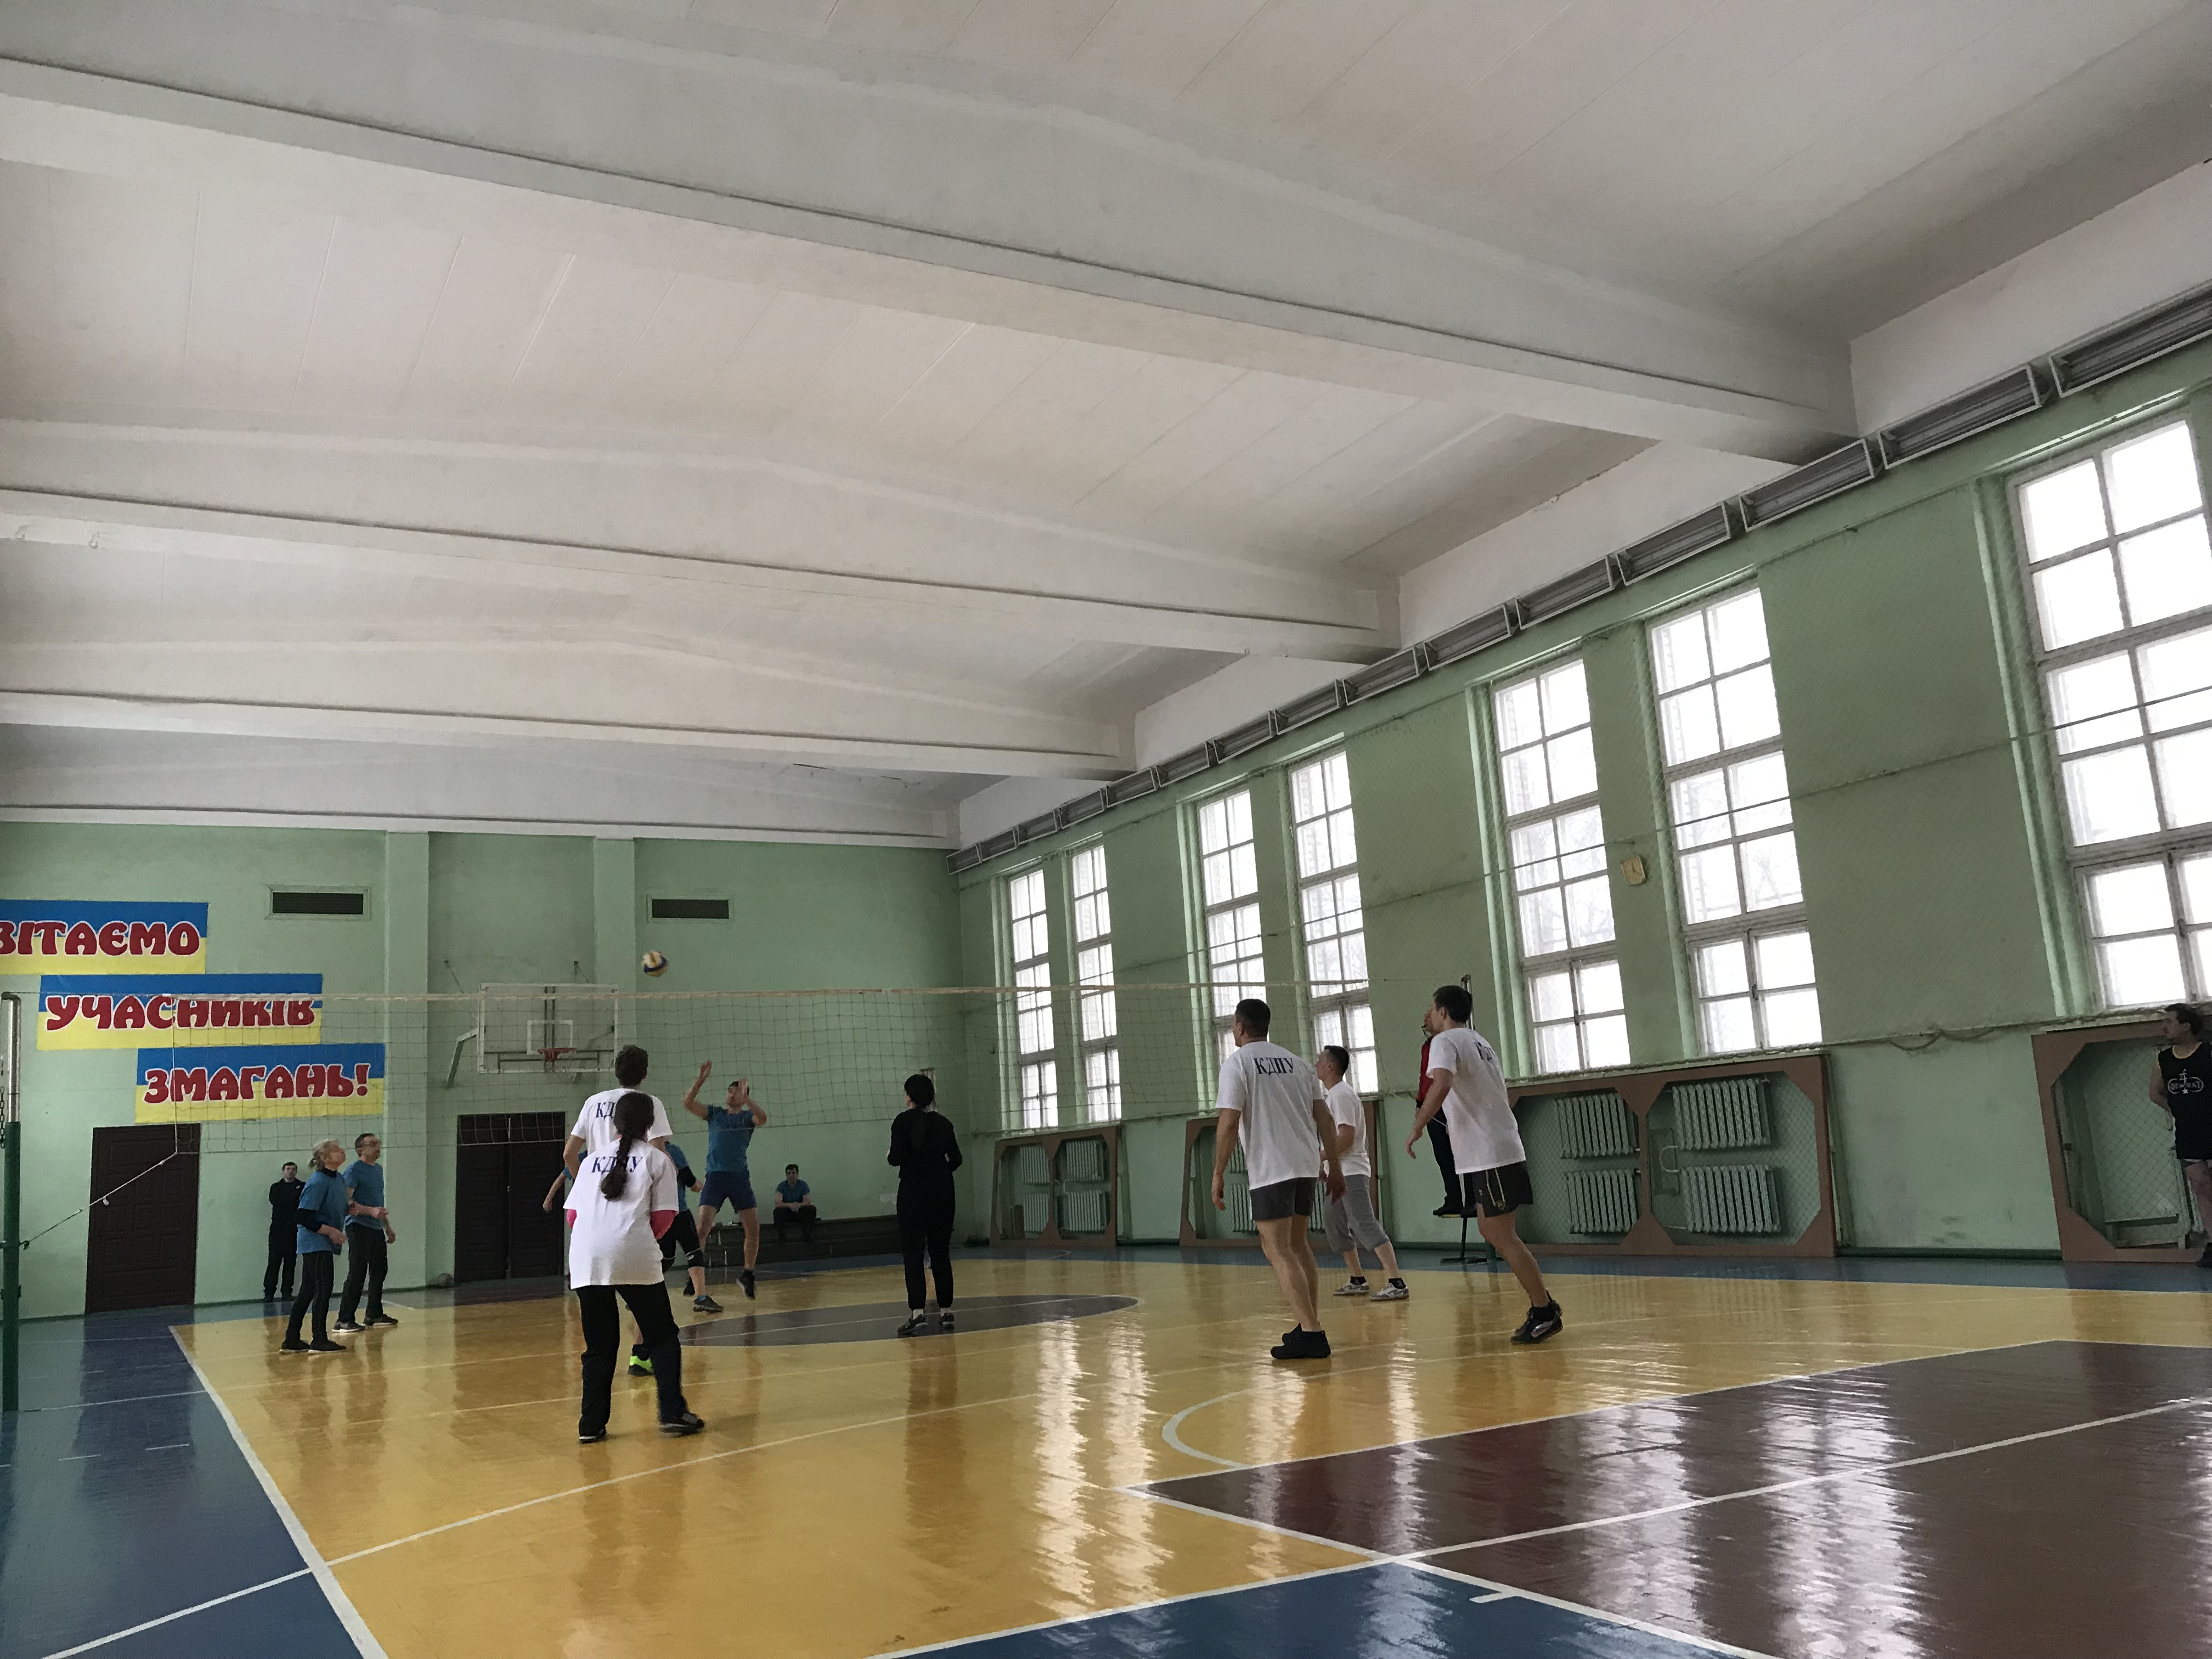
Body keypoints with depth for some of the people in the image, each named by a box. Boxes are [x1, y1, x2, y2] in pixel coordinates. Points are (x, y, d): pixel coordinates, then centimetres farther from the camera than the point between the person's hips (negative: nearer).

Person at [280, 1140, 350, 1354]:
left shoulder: (339, 1179, 10)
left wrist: (352, 1208, 5)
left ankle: (292, 1341, 18)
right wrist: (329, 1230, -19)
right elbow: (302, 1217, -21)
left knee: (307, 1292, 12)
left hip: (326, 1243, 9)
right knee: (323, 1289, -6)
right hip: (315, 1243, -9)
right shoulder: (318, 1182, -17)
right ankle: (320, 1341, -1)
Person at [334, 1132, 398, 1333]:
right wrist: (371, 1211, -29)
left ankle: (375, 1315, 24)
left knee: (379, 1271, 13)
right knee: (357, 1274, -10)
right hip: (359, 1227, -9)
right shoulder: (354, 1171, -10)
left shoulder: (378, 1169, 16)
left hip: (376, 1228, 9)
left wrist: (388, 1227, 25)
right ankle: (344, 1321, -7)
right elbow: (346, 1202, -19)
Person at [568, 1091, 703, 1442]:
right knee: (662, 1337, 10)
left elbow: (573, 1216, 17)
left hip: (585, 1258, 4)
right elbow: (663, 1218, 3)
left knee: (598, 1345, 13)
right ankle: (673, 1413, 3)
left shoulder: (592, 1160, 22)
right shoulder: (657, 1159, 11)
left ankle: (591, 1424, 10)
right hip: (634, 1257, -3)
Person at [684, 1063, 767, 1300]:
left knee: (753, 1229, -2)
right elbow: (688, 1103, -2)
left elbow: (763, 1118, -16)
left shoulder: (748, 1117, 8)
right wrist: (701, 1079, -12)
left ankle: (747, 1275, 14)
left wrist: (746, 1098, -30)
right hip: (715, 1176, -1)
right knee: (703, 1227, -16)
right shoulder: (714, 1113, 12)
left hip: (740, 1177, 1)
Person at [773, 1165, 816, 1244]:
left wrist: (799, 1205, -38)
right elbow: (778, 1203, -21)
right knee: (778, 1211, -32)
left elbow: (807, 1202, -14)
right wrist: (790, 1205, -40)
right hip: (786, 1213, -1)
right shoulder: (782, 1186, -7)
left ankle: (806, 1236, -22)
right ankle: (781, 1237, -21)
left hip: (800, 1212, 1)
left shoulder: (803, 1185, -4)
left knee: (812, 1209, -26)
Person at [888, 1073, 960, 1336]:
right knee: (940, 1251, 10)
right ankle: (946, 1311, 10)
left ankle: (918, 1312, -13)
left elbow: (898, 1157, -15)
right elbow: (956, 1159, 5)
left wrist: (890, 1157, 7)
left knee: (913, 1252, -3)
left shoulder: (903, 1121, -7)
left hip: (914, 1190, -4)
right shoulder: (943, 1122, 6)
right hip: (942, 1190, 4)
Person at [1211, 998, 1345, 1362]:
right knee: (1297, 1244, 18)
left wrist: (1218, 1174, -8)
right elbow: (1325, 1117, 12)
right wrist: (1334, 1166, 17)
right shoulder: (1295, 1061, 15)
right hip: (1306, 1165, 7)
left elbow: (1229, 1123, -13)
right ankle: (1311, 1326, 23)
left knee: (1277, 1250, -6)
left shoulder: (1237, 1062, -4)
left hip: (1270, 1169, -7)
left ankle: (1311, 1334, -13)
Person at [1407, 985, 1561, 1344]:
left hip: (1489, 1156, -9)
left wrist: (1417, 1128, -22)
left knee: (1503, 1236, -5)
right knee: (1490, 1230, 15)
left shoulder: (1446, 1041, -9)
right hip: (1500, 1149, 9)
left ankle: (1544, 1313, -1)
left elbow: (1441, 1085, -28)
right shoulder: (1480, 1042, 20)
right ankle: (1543, 1304, 17)